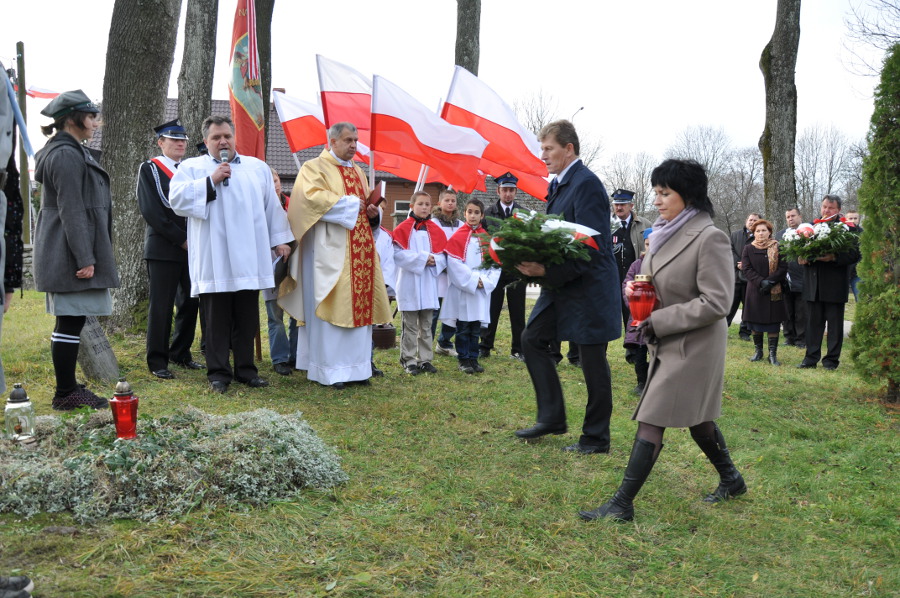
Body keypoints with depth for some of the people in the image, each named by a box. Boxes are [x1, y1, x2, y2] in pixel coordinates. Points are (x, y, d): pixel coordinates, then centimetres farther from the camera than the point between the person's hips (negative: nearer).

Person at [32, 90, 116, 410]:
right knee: (71, 321, -5)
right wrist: (85, 259, -21)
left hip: (61, 254, 11)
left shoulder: (70, 152, 19)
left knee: (70, 321, 14)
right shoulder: (67, 156, -14)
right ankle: (66, 393, 2)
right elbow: (72, 211, -20)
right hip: (69, 253, -11)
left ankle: (67, 388, 22)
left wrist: (87, 256, 23)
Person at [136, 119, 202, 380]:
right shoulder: (149, 169, 0)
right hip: (163, 248, -6)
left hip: (192, 248, 6)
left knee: (191, 302, 8)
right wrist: (180, 239, -13)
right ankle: (157, 361, 5)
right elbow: (151, 210, -10)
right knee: (161, 306, -2)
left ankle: (180, 353, 22)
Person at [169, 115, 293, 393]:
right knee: (217, 319, 0)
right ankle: (219, 372, 8)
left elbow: (272, 206, 15)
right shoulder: (192, 167, 8)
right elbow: (177, 199, -7)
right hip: (214, 260, -2)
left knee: (247, 318, 7)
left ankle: (246, 368, 18)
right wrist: (211, 181, -11)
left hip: (249, 258, 3)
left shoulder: (257, 167, 16)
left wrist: (279, 240, 10)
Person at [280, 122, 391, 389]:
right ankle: (329, 370, -2)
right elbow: (312, 196, -18)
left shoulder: (357, 172, 23)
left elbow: (366, 203, 27)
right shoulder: (315, 167, 0)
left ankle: (354, 366, 12)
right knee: (332, 306, -8)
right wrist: (351, 203, -13)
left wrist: (374, 213, 3)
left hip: (360, 250, 7)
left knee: (359, 304, 5)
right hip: (330, 250, -7)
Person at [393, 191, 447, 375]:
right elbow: (398, 254, -12)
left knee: (426, 326, 9)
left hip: (428, 284, 4)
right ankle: (409, 360, 8)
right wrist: (422, 258, -16)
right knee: (410, 326, 2)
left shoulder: (436, 230, 9)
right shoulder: (403, 229, -3)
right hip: (409, 284, -4)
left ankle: (425, 360, 16)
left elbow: (443, 256, 7)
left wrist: (434, 260, -15)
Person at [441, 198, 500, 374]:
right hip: (462, 290, -4)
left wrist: (485, 281, -10)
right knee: (463, 328, 2)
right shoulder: (457, 237, -4)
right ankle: (463, 360, 10)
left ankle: (473, 359, 17)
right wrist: (473, 280, -14)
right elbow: (454, 264, -11)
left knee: (476, 328, 9)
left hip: (482, 291, 4)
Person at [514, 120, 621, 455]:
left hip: (589, 287, -10)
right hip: (560, 287, 10)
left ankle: (597, 437, 16)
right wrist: (534, 260, 0)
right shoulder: (557, 184, 11)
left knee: (592, 360, 2)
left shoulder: (586, 185, -18)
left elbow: (591, 248, -24)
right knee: (532, 339, 10)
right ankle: (552, 418, 21)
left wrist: (547, 271, -29)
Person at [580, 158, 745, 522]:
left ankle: (622, 503, -3)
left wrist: (659, 321, -20)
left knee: (651, 420, -8)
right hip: (666, 344, 9)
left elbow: (715, 302, -22)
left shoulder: (709, 238, -18)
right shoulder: (663, 234, 9)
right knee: (693, 417, 20)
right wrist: (636, 290, -1)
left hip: (693, 346, -9)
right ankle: (730, 480, 39)